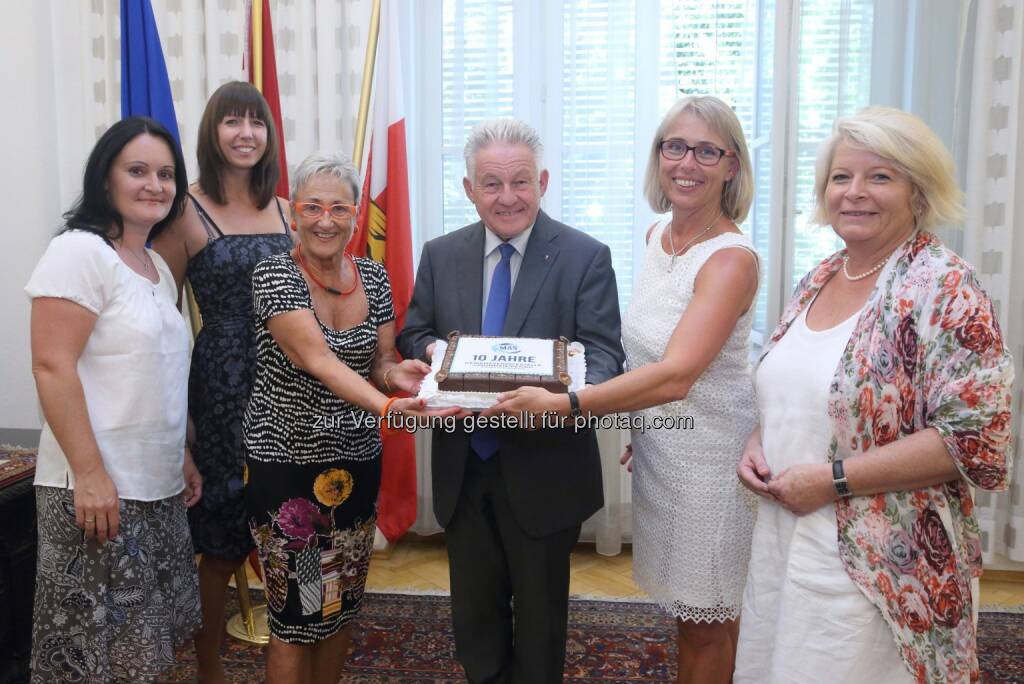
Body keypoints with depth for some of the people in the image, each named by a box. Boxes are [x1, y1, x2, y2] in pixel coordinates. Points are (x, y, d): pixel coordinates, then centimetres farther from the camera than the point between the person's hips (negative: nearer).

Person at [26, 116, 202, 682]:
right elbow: (53, 367, -18)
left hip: (157, 487, 8)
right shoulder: (79, 252, -11)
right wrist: (89, 473, -22)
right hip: (96, 487, -8)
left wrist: (182, 457, 19)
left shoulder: (157, 265, 14)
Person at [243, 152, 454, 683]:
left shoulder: (374, 277, 2)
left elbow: (381, 361, 6)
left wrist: (395, 374, -18)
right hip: (287, 463, -5)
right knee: (296, 612, 4)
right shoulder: (275, 274, -14)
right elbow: (315, 358, -27)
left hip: (356, 462, 5)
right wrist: (385, 408, -41)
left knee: (342, 604, 16)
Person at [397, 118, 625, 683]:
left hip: (543, 472, -3)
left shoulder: (586, 257, -8)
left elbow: (604, 356, -12)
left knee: (540, 611, 16)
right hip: (462, 468, 3)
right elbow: (412, 335, 9)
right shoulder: (440, 255, 4)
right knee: (474, 612, 19)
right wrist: (431, 351, -15)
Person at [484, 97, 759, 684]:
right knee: (684, 608, 23)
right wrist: (639, 423, 12)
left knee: (708, 624, 12)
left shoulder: (732, 258, -21)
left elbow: (676, 375, -32)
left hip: (710, 453, -7)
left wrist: (559, 404, -36)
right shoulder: (657, 237, 3)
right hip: (657, 445, 7)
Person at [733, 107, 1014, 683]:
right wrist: (758, 444, 0)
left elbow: (976, 440, -19)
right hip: (784, 542, 7)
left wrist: (833, 478, -19)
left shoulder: (946, 288, -13)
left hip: (880, 568, -6)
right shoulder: (818, 280, 8)